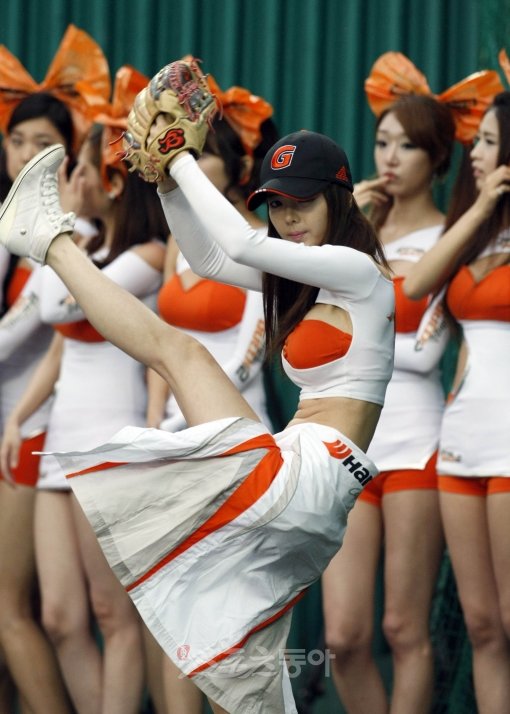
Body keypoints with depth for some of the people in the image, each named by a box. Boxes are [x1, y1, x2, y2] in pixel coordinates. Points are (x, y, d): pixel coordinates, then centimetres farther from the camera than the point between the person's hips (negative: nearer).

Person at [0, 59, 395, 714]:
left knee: (174, 347, -5)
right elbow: (207, 260, 20)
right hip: (300, 499, 9)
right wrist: (167, 174, 7)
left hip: (308, 477, -9)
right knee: (246, 654, 10)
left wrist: (184, 161, -6)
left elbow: (240, 244, -16)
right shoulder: (303, 279, 20)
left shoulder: (361, 272, -6)